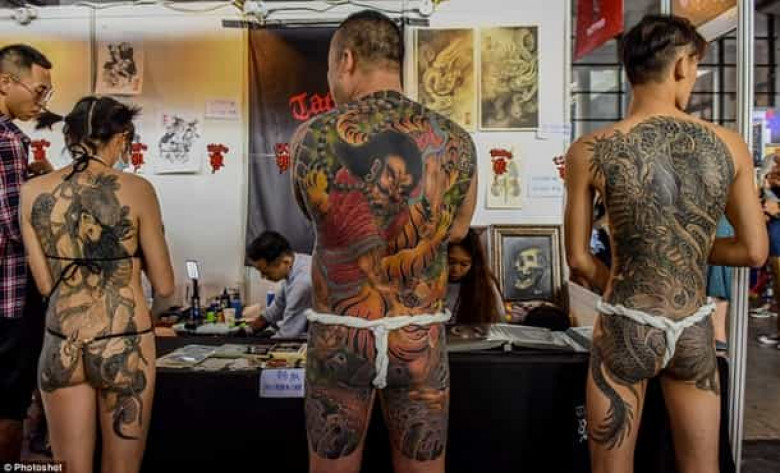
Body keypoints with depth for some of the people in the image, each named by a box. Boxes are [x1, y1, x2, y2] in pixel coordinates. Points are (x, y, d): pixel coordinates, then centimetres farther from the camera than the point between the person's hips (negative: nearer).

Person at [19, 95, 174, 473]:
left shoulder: (34, 191, -1)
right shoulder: (136, 190, -11)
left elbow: (45, 283, 4)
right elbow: (164, 286, -6)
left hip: (61, 344, 3)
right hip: (124, 345, -3)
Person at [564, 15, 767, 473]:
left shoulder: (591, 151, -11)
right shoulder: (729, 145, -4)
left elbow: (578, 259, -6)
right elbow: (755, 251, 2)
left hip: (627, 328, -2)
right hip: (696, 331, 3)